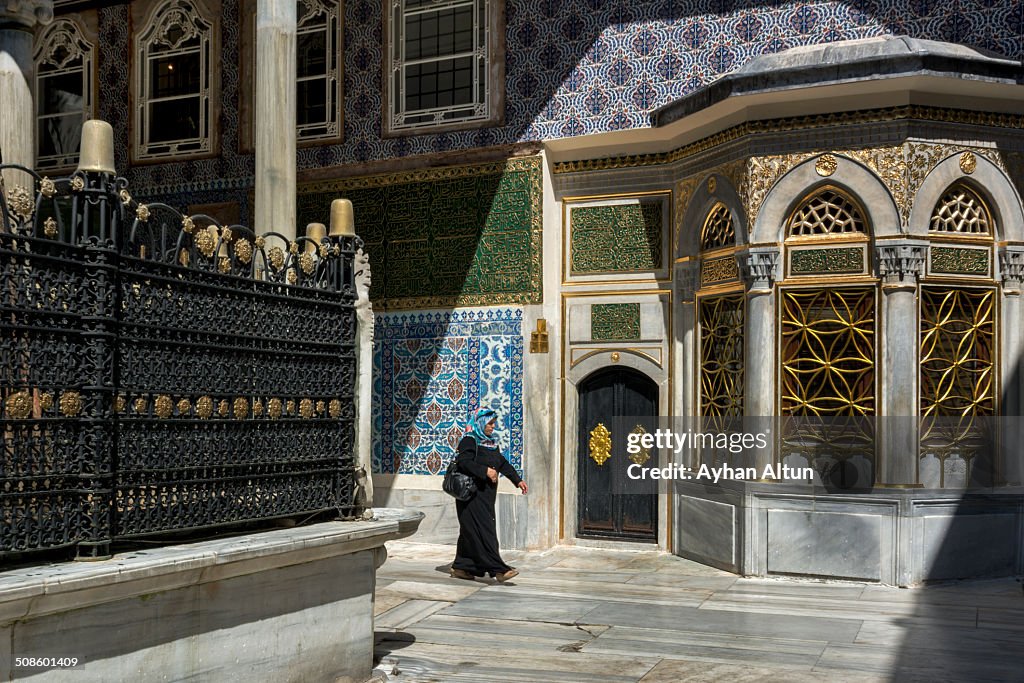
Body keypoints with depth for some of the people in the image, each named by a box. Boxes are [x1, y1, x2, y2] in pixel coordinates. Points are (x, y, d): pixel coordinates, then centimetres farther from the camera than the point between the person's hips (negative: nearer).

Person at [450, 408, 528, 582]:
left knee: (471, 532, 11)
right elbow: (464, 461, -22)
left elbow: (502, 462, 19)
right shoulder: (469, 440, -10)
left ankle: (461, 567, 18)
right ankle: (498, 569, -14)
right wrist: (485, 471, -26)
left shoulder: (491, 442, 15)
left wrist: (517, 480, 12)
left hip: (486, 495, 9)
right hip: (473, 494, -9)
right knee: (483, 529, -11)